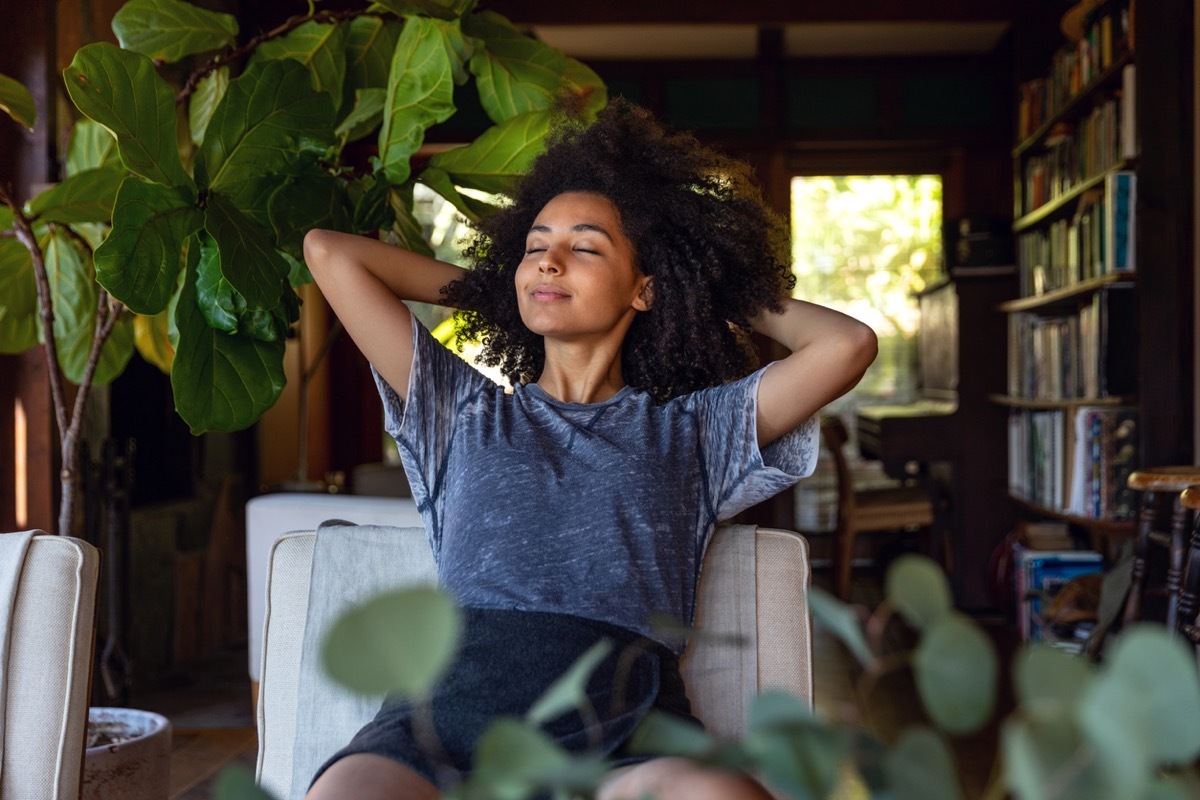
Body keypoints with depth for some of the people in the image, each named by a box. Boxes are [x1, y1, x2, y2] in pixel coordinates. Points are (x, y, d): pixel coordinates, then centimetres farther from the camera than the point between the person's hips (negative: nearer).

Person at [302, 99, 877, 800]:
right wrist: (485, 287, 38)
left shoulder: (689, 428, 24)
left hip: (630, 728, 0)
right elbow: (329, 252, 29)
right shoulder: (466, 411, 27)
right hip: (456, 697, 1)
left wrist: (730, 296, 31)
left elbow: (848, 345, 14)